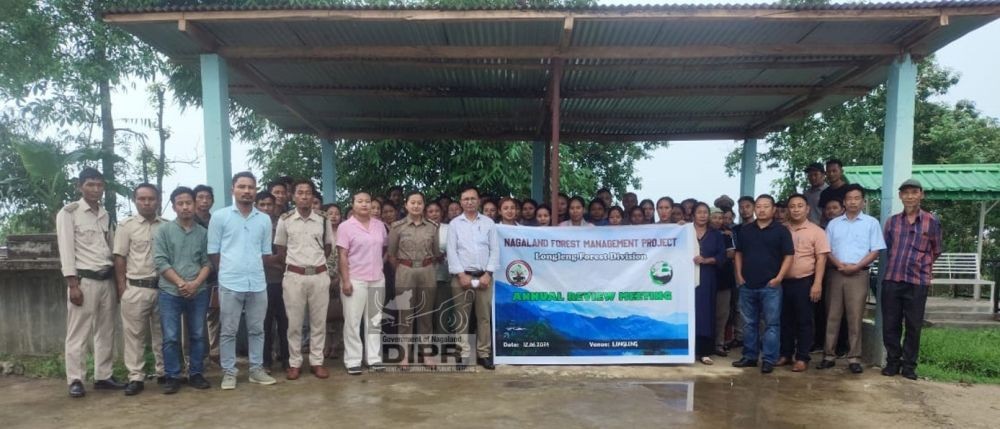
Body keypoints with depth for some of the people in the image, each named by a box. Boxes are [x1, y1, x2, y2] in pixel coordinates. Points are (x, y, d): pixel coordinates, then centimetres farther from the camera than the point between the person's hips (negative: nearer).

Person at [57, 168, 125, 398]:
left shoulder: (105, 215, 14)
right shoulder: (69, 212, -3)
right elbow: (66, 250, -9)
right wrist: (73, 284, -15)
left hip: (107, 280, 6)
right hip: (84, 279, -5)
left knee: (106, 332, 9)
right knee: (79, 333, -2)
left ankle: (103, 376, 16)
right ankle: (75, 380, 6)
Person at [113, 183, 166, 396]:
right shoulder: (126, 225, 2)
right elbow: (120, 259, 1)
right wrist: (122, 288, -4)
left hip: (162, 287, 2)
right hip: (135, 288, -2)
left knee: (162, 333, 10)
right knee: (134, 335, 3)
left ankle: (164, 373, 20)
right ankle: (136, 378, 9)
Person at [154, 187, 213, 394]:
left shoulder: (203, 232, 5)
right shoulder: (164, 230, 1)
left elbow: (207, 262, 3)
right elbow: (160, 261, -5)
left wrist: (195, 283, -12)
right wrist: (181, 283, -12)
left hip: (199, 292, 2)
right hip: (170, 292, -1)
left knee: (197, 335, 8)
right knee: (171, 337, 2)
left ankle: (196, 374, 19)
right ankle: (172, 377, 13)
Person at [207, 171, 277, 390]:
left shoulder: (264, 219, 8)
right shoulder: (219, 216, -1)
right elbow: (213, 251, 1)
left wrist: (254, 270, 7)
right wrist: (228, 270, 2)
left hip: (258, 284, 3)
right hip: (230, 284, -3)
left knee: (257, 330, 10)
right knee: (229, 331, 5)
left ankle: (257, 369, 20)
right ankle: (228, 372, 15)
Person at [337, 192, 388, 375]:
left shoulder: (379, 225, 7)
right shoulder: (346, 226, -5)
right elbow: (343, 256, -9)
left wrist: (380, 263, 7)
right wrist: (345, 280, -14)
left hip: (377, 280, 5)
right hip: (355, 280, -5)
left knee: (374, 321, 11)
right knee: (352, 322, -1)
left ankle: (374, 358, 19)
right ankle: (353, 361, 7)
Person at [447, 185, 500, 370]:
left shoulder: (488, 222, 7)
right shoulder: (454, 224, 5)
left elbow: (495, 250, 3)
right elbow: (451, 251, -1)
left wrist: (488, 273, -6)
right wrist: (461, 274, -10)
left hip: (484, 276, 1)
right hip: (462, 276, -1)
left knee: (484, 316, 4)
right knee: (461, 317, 2)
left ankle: (483, 354, 12)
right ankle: (462, 354, 7)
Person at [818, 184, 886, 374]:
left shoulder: (871, 223, 5)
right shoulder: (833, 224, 12)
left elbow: (875, 251, -1)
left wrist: (856, 266, -13)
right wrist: (838, 264, -10)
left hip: (858, 275, -2)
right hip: (836, 274, 3)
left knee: (855, 318, -2)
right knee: (832, 316, 3)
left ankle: (854, 358, 3)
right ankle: (829, 355, 8)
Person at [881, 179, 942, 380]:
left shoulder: (932, 222, 1)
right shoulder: (892, 221, 7)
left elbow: (936, 251, 13)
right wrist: (896, 265, 14)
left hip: (918, 282, -2)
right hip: (891, 280, 2)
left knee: (913, 326, 6)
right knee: (890, 325, 6)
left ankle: (909, 365, 19)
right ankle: (893, 361, 20)